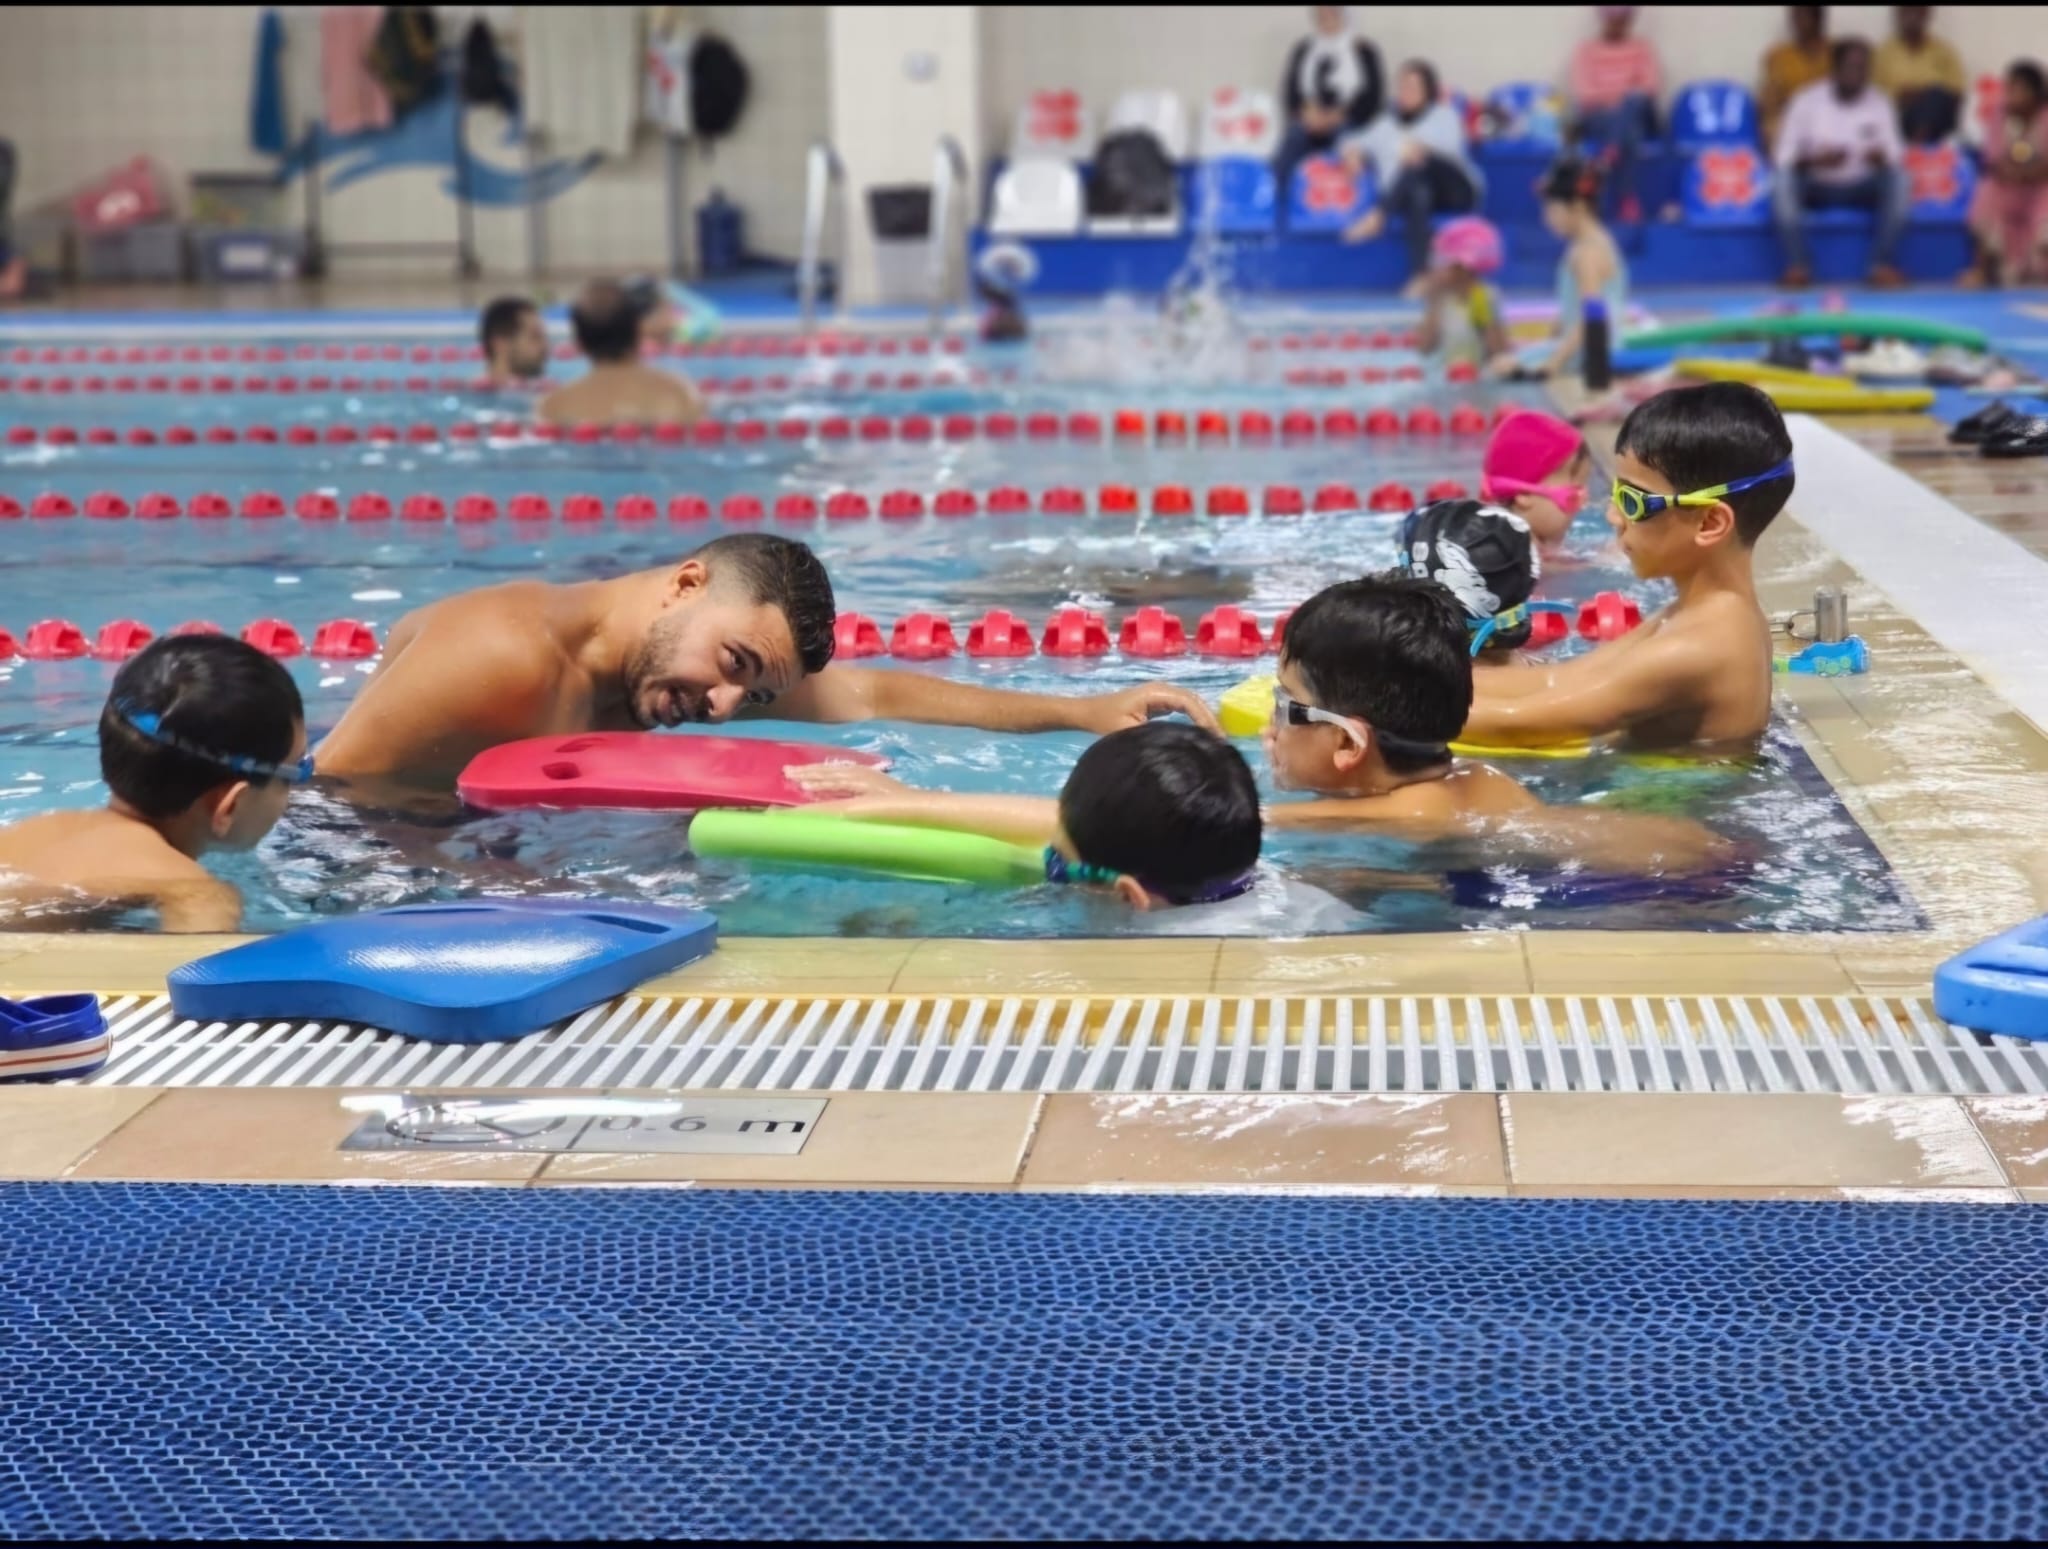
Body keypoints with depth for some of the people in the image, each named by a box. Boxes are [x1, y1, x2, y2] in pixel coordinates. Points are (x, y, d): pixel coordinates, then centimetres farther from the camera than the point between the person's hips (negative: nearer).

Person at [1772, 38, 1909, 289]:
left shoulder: (1880, 103, -3)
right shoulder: (1807, 101, -9)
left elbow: (1896, 155, -4)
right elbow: (1782, 157, -10)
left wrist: (1882, 158, -28)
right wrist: (1814, 160, -29)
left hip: (1863, 189, 1)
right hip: (1817, 188, -1)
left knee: (1897, 176, -29)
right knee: (1785, 177, -33)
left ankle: (1882, 263, -26)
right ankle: (1797, 264, -31)